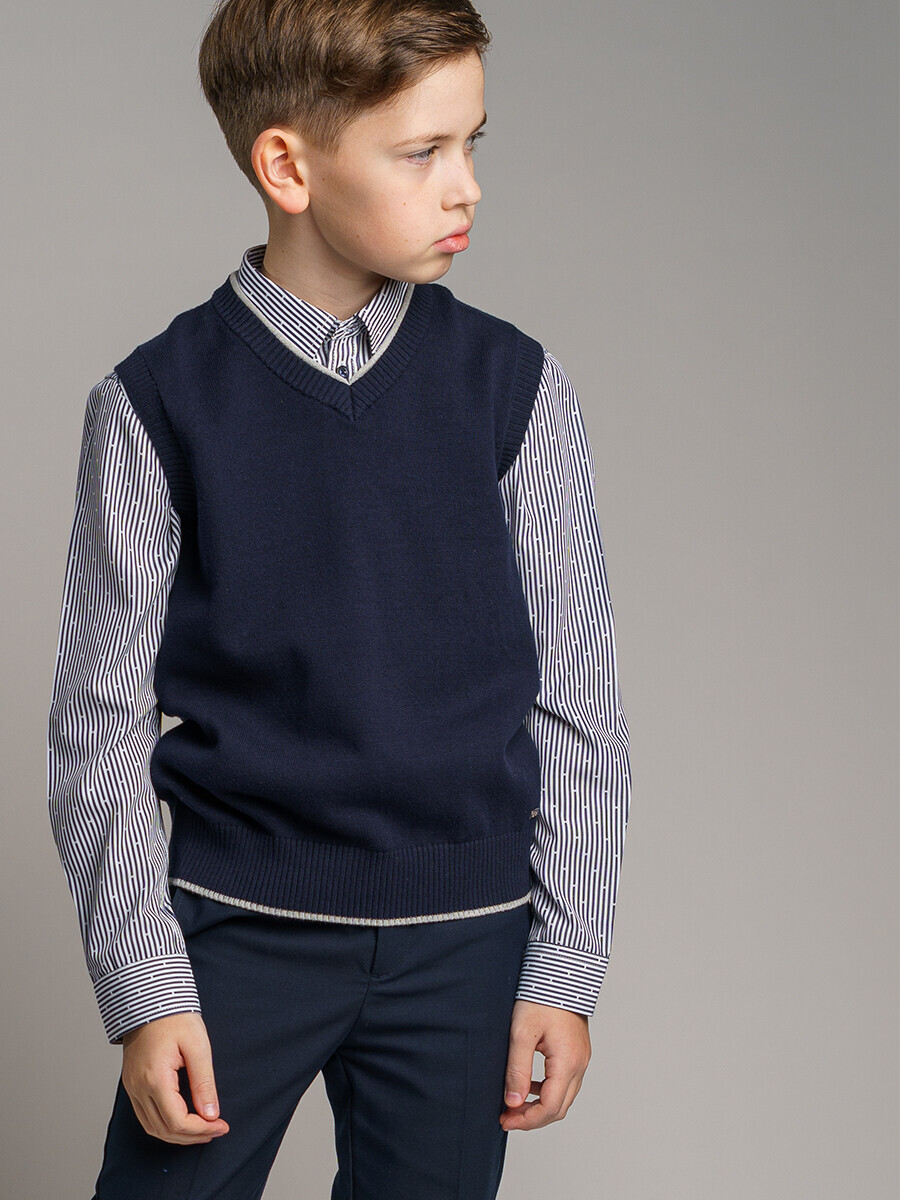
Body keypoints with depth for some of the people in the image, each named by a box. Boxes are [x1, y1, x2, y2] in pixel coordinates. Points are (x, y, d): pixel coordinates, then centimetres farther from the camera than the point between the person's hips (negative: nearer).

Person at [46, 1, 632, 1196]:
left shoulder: (513, 388, -2)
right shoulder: (158, 403, -6)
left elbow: (576, 698, 2)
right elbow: (101, 721, -2)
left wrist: (567, 967, 0)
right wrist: (144, 991, -5)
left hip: (463, 939, 1)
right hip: (236, 929, -1)